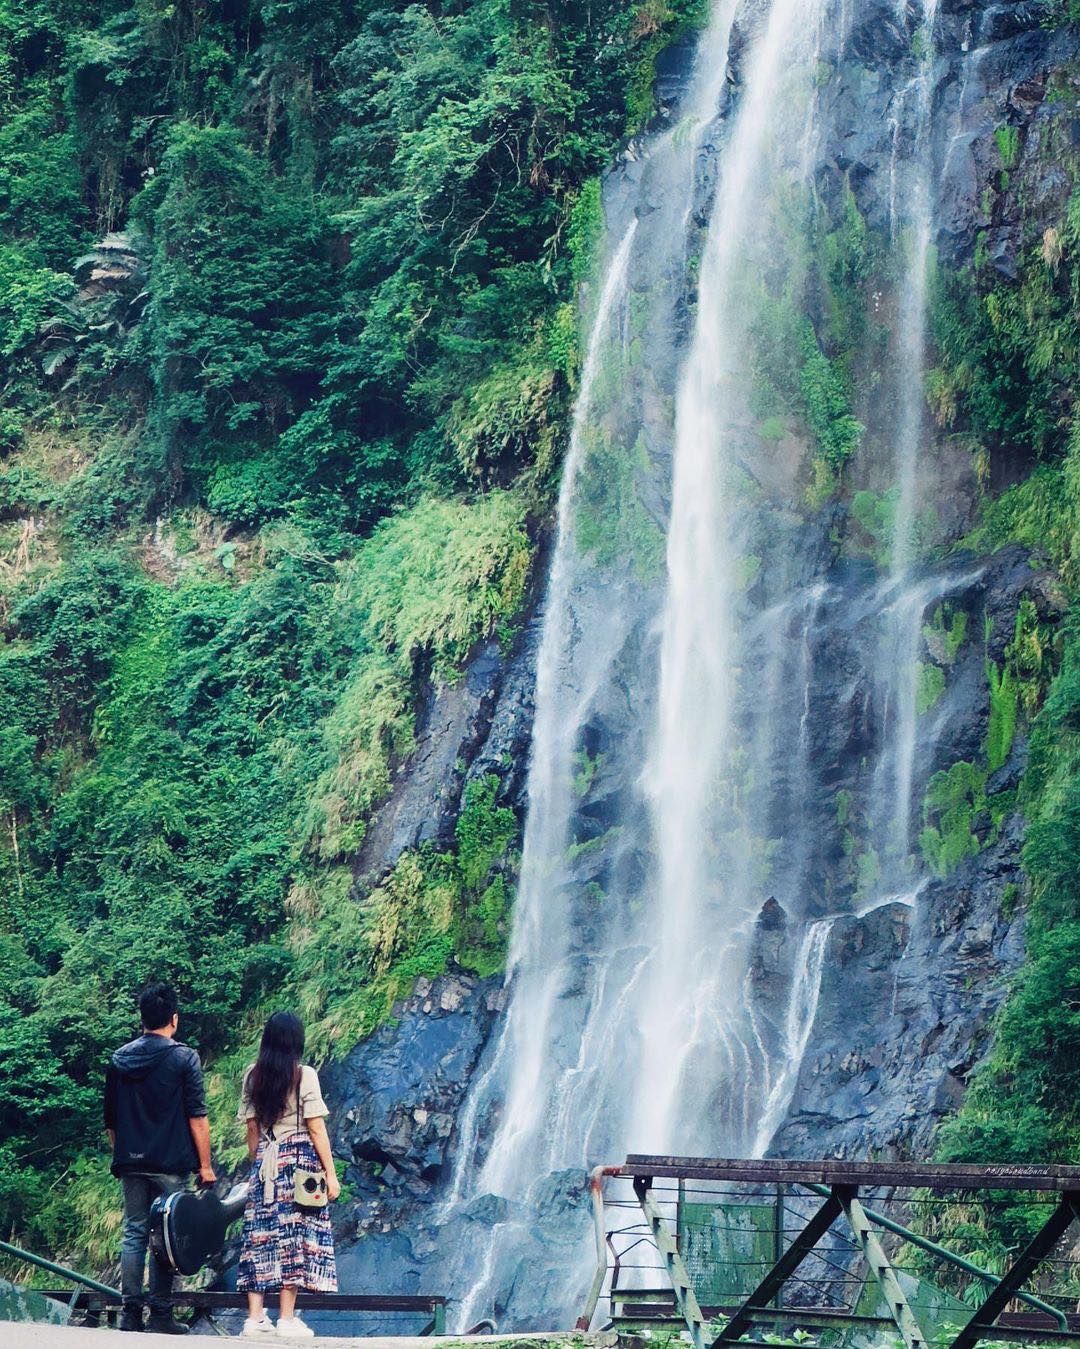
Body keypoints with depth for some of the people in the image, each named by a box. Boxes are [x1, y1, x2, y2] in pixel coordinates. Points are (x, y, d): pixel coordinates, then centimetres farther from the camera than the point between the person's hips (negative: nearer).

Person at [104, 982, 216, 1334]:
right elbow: (197, 1117, -7)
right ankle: (160, 1315, 0)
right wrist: (205, 1165, -3)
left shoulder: (120, 1059, 9)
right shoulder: (184, 1057, -5)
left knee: (133, 1233, 7)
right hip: (171, 1163, -4)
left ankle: (130, 1313, 2)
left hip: (131, 1163, 4)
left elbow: (111, 1119, 15)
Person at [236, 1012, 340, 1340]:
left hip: (265, 1160, 4)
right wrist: (330, 1173, -4)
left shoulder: (252, 1076, 6)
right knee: (295, 1234, -1)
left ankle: (255, 1318, 3)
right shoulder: (304, 1075, -7)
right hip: (299, 1160, -4)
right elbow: (317, 1129, -8)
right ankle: (287, 1319, -3)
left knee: (262, 1233, 5)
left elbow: (252, 1130, 8)